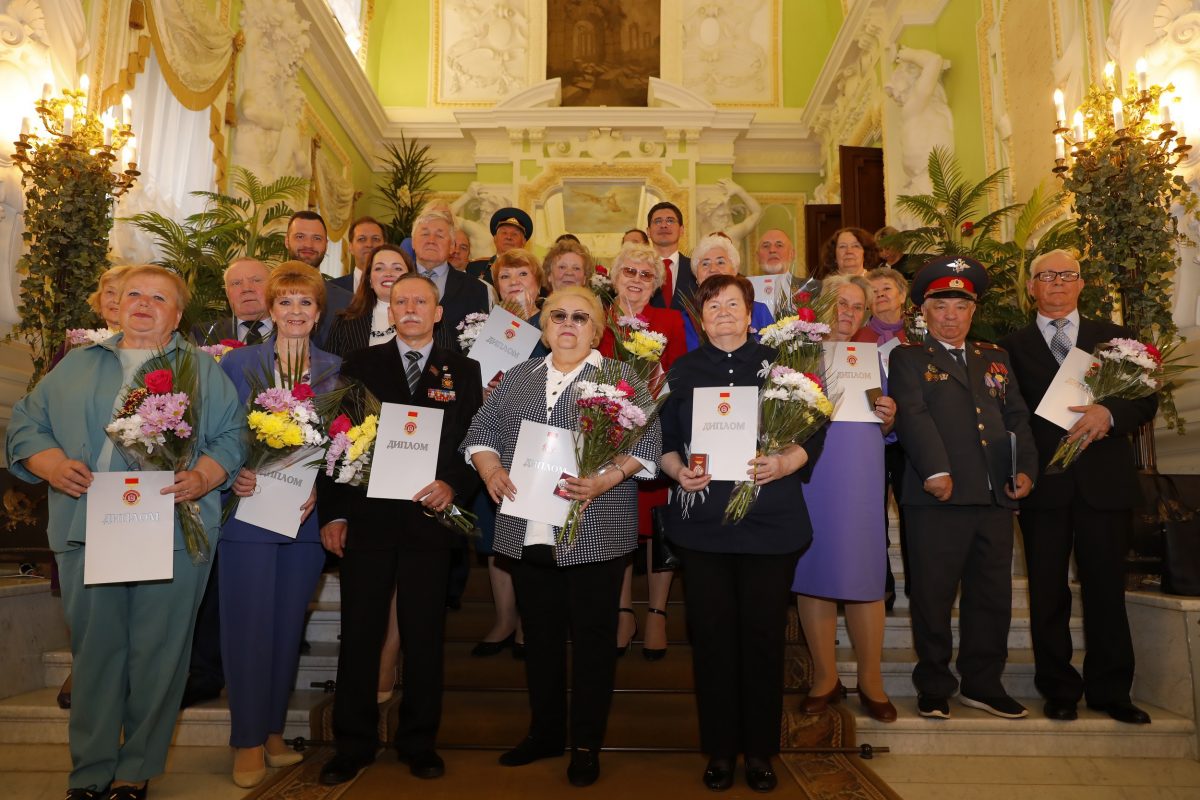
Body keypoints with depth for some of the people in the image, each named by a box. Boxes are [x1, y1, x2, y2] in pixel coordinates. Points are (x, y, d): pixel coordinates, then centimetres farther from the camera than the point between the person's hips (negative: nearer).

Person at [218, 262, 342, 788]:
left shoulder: (336, 370, 7)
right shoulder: (237, 363, 3)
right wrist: (233, 476, -17)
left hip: (307, 515, 2)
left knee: (289, 626, 11)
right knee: (249, 626, 1)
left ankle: (273, 731, 25)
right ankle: (248, 741, 14)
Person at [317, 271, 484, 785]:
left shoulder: (463, 371, 7)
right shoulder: (361, 365, 7)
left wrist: (454, 487, -13)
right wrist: (332, 513, -1)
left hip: (429, 520, 0)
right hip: (366, 517, 0)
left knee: (424, 636, 9)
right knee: (359, 633, 7)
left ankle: (419, 742, 25)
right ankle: (353, 744, 23)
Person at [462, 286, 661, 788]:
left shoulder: (621, 378, 2)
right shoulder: (516, 378, 15)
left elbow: (647, 443, -7)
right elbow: (482, 431, 14)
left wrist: (604, 481, -20)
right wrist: (492, 470, -5)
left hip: (596, 533, -3)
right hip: (527, 533, 4)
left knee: (592, 636, 5)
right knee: (539, 634, 14)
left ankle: (587, 744, 20)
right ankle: (544, 732, 30)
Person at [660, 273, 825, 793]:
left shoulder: (778, 364, 6)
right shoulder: (682, 371, 10)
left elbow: (812, 433, 4)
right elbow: (663, 438, 10)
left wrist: (785, 463, -14)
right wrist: (678, 470, -9)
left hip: (770, 521, -1)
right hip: (702, 521, 1)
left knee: (764, 635, 5)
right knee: (711, 635, 5)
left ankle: (760, 751, 22)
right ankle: (720, 750, 21)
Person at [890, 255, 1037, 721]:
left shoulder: (995, 358, 21)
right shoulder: (909, 358, 5)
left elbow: (1018, 416, 15)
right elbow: (913, 416, -10)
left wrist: (1025, 468, 1)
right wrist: (935, 470, -21)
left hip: (996, 497, 5)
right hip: (939, 495, -5)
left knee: (992, 596, 11)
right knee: (933, 596, 2)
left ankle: (983, 683, 25)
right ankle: (934, 687, 16)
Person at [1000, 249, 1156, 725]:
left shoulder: (1113, 338, 12)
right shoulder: (1013, 347, 8)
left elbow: (1147, 399, 5)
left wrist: (1110, 413, -15)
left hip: (1104, 483, 1)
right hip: (1044, 485, -1)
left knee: (1106, 591, 6)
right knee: (1048, 593, 6)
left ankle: (1110, 691, 20)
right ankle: (1059, 690, 18)